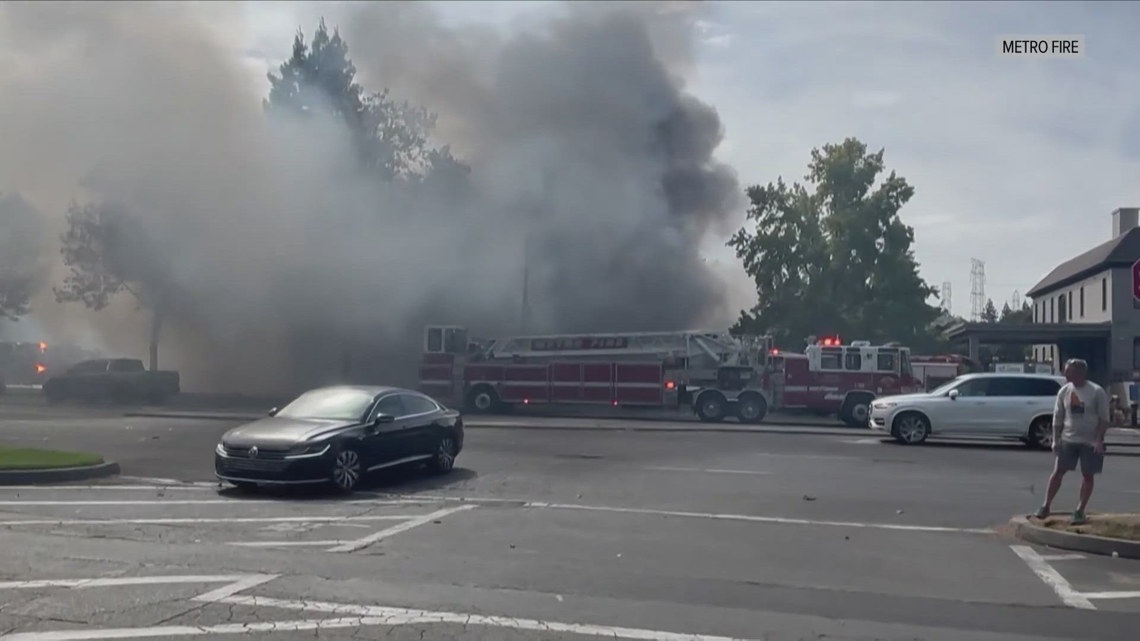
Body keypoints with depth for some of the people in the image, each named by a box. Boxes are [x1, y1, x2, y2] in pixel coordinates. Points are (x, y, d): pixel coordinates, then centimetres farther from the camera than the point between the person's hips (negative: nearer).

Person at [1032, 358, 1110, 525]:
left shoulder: (1097, 392, -9)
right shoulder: (1064, 391, 2)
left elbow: (1104, 419, -7)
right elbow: (1058, 417, 7)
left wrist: (1099, 440, -15)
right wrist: (1056, 439, 0)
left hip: (1090, 442, -3)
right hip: (1068, 440, 3)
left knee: (1088, 475, 4)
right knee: (1058, 472, 1)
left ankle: (1080, 510, 13)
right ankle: (1046, 506, 5)